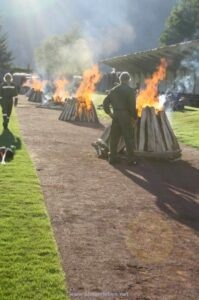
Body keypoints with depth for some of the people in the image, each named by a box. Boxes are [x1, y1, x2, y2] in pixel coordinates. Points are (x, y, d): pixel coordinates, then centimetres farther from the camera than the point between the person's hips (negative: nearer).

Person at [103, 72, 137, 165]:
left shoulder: (113, 90, 8)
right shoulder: (130, 91, -7)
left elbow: (105, 102, 9)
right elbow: (132, 106, -12)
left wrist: (109, 112, 17)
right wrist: (134, 118, -3)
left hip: (115, 116, 5)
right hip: (126, 116, -5)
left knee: (114, 137, 11)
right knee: (128, 138, 1)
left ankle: (112, 157, 16)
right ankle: (130, 159, 3)